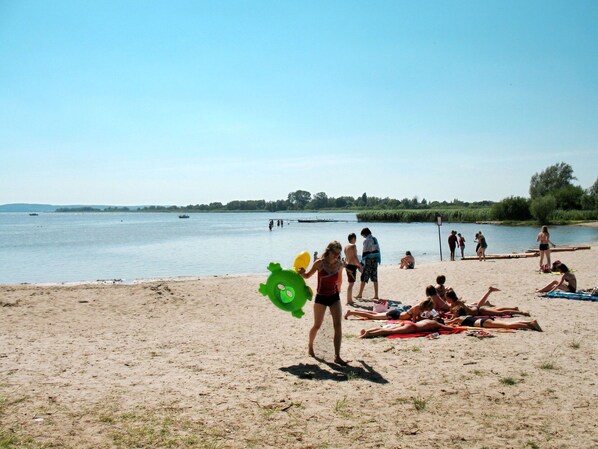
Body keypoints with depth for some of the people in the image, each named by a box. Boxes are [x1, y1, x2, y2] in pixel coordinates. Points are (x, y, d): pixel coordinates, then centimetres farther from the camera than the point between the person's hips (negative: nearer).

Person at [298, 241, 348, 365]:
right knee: (317, 326, 9)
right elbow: (307, 276, -2)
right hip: (321, 298, -3)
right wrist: (301, 272, -23)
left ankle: (337, 356, -6)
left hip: (334, 297, 3)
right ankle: (310, 346, 38)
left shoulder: (339, 265, -3)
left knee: (338, 326, -9)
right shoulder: (319, 263, -13)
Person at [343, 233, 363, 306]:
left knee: (351, 283, 17)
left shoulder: (346, 247, 14)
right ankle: (349, 301, -6)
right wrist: (360, 265, -15)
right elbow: (355, 256, -19)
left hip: (348, 265, 9)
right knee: (351, 283, -6)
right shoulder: (353, 246, -11)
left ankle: (350, 300, 24)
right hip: (352, 266, -9)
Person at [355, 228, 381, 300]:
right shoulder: (375, 239, 11)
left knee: (364, 278, 0)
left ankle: (360, 294, 5)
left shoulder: (366, 240, -11)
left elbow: (364, 251, -14)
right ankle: (376, 295, 9)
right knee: (374, 278, 9)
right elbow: (378, 250, 13)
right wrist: (378, 259, 17)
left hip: (368, 260, -7)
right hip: (375, 260, 7)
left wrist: (362, 261, -10)